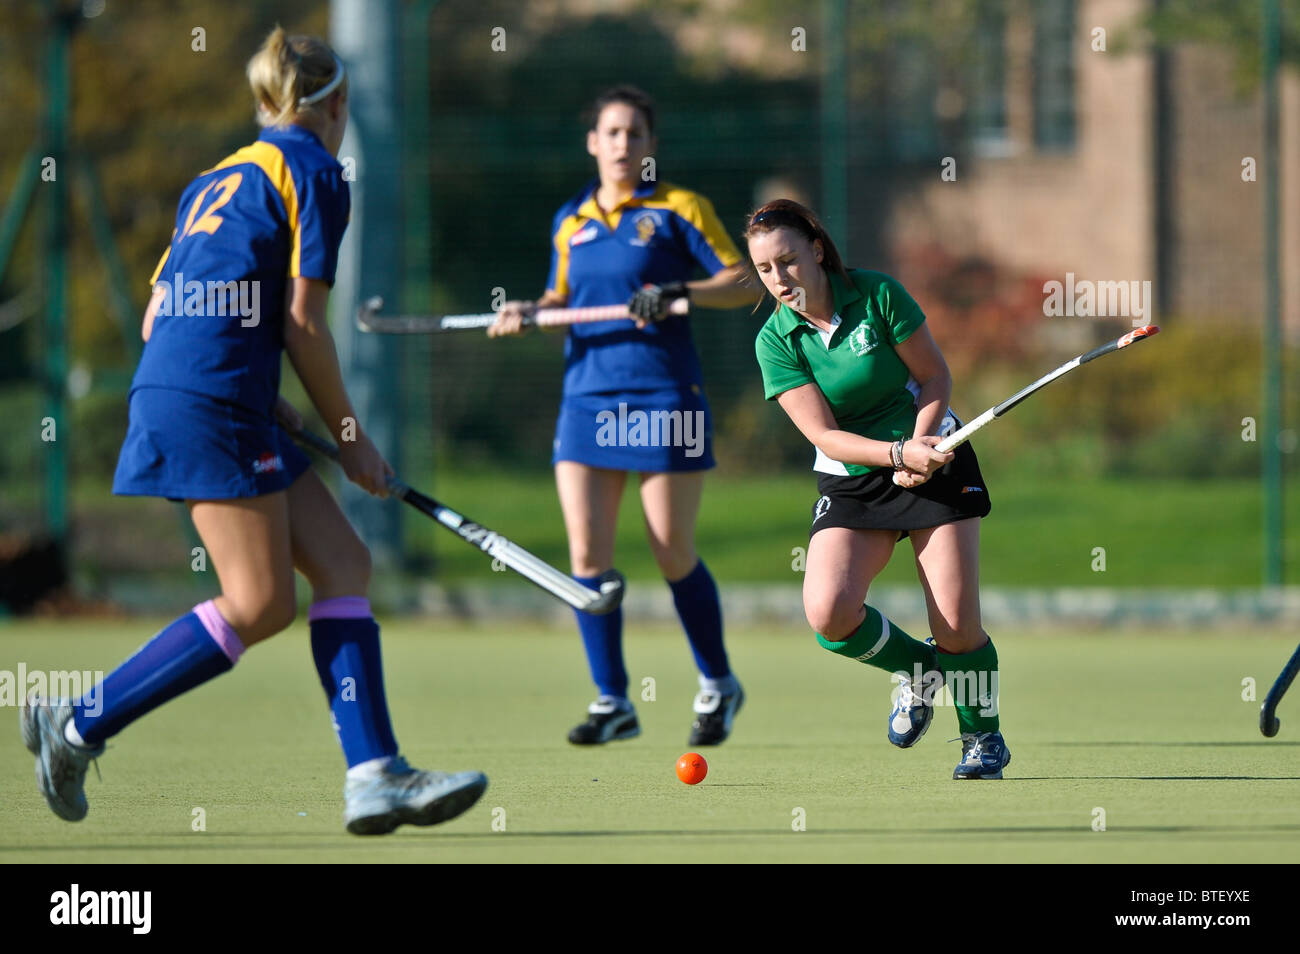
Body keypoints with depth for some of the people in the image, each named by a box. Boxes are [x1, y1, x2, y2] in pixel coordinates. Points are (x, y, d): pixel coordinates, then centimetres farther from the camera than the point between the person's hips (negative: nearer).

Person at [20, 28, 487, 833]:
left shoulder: (218, 180, 23)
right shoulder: (314, 172, -2)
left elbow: (161, 316, 21)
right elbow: (303, 322, -8)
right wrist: (350, 435, 0)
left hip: (170, 395, 9)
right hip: (215, 403, -9)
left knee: (344, 564, 5)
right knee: (260, 605, -7)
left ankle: (375, 776, -3)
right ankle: (80, 724, -5)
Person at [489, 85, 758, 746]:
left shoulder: (678, 209, 0)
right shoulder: (571, 222, 14)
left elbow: (744, 283, -3)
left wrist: (680, 293, -18)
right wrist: (528, 311, 5)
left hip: (664, 399, -4)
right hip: (587, 398, 4)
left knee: (672, 553, -2)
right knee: (586, 551, -7)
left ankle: (718, 686, 19)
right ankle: (612, 702, 3)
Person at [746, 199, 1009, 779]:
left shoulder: (877, 294, -11)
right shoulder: (775, 342, -8)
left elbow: (935, 374, -4)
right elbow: (824, 434, -13)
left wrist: (920, 444, -20)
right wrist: (898, 454, -28)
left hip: (934, 458, -2)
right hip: (851, 483, 2)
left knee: (957, 626, -10)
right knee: (829, 612, -20)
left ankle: (983, 738, 17)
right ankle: (916, 669, 11)